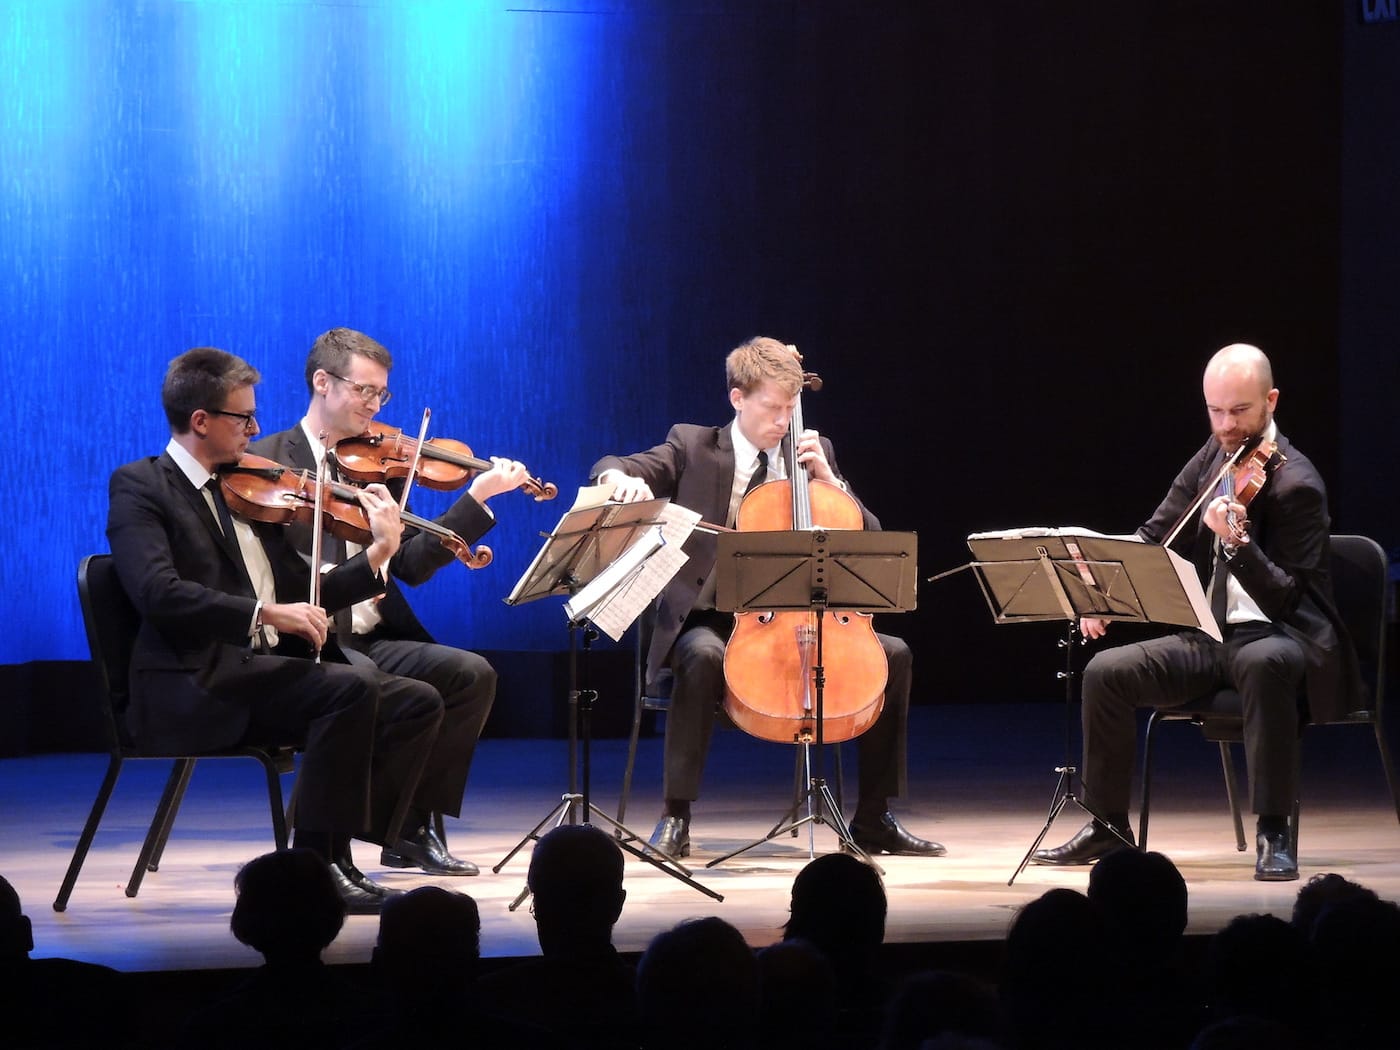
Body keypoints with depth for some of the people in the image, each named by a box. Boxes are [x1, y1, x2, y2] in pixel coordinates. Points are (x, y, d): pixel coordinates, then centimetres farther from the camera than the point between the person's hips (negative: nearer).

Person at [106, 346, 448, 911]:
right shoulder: (138, 486, -2)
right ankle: (316, 862, -20)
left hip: (265, 672, 8)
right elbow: (158, 593, -19)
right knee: (351, 687, -28)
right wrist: (265, 612, -26)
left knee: (417, 702, -7)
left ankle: (340, 854, -11)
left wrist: (380, 552, 6)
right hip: (194, 689, -8)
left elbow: (305, 596, 20)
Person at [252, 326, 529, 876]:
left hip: (370, 639, 6)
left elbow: (410, 564, 7)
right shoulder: (266, 462, -1)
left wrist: (478, 497, -1)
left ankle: (412, 829, -6)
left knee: (471, 674, -15)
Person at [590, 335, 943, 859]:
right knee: (705, 657, -39)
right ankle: (675, 818, -30)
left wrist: (826, 477, -6)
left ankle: (873, 821, -5)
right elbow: (611, 469, -7)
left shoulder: (815, 452, 12)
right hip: (710, 619, -4)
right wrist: (620, 477, -32)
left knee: (893, 655, -14)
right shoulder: (694, 447, 3)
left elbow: (870, 537, 8)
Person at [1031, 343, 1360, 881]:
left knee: (1263, 662, -41)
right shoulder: (1213, 458, 6)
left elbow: (1283, 599, -22)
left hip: (1281, 636, -7)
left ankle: (1273, 834, -34)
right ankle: (1108, 826, 6)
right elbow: (1156, 537, 16)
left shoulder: (1294, 484, -16)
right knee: (1106, 671, -10)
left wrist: (1238, 542, -39)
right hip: (1211, 635, 7)